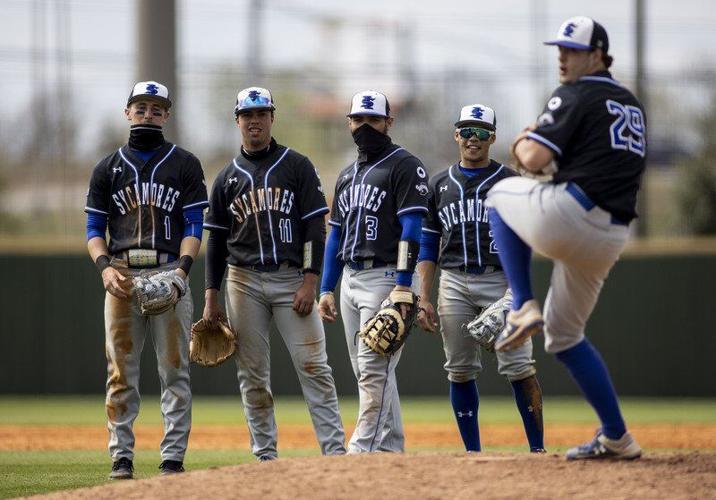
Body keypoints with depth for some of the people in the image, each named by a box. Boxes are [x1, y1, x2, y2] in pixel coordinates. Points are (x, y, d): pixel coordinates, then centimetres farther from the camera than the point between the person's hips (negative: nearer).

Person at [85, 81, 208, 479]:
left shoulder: (185, 165, 8)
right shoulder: (108, 169, 12)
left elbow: (194, 226, 1)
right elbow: (94, 229, 10)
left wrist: (182, 268, -16)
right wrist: (105, 267, -10)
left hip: (170, 275, -1)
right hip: (122, 277, 1)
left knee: (175, 370, -2)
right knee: (121, 372, 0)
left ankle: (173, 457, 0)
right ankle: (122, 457, 3)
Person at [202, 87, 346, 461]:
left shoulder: (298, 166, 4)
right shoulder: (227, 178, 11)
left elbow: (315, 228, -1)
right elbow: (216, 242, 13)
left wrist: (309, 282, -11)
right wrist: (211, 299, 6)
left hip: (292, 279, -3)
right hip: (244, 282, 3)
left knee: (314, 367, -9)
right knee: (252, 374, 3)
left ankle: (334, 450, -11)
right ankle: (265, 455, 8)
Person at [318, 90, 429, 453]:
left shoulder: (404, 166, -5)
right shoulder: (348, 175, 19)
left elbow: (411, 229, -13)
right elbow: (335, 235, 21)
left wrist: (403, 286, -21)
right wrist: (326, 289, 13)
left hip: (385, 278, -9)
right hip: (350, 280, 9)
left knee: (374, 368, -13)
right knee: (367, 371, 9)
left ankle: (363, 449, -17)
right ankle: (390, 447, 13)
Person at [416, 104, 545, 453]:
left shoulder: (509, 182, 5)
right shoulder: (439, 185, 14)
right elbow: (427, 247, 14)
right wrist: (424, 300, 4)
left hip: (500, 281, -3)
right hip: (455, 284, 3)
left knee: (519, 368, -10)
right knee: (460, 372, 2)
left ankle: (538, 448, -6)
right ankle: (472, 453, 9)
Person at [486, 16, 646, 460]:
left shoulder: (577, 96, -4)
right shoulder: (632, 106, 22)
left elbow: (535, 159, -12)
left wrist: (523, 145, 12)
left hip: (569, 217, -8)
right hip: (612, 237, 8)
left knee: (501, 194, 23)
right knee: (564, 335, 22)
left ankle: (525, 307, 8)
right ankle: (616, 438, 15)